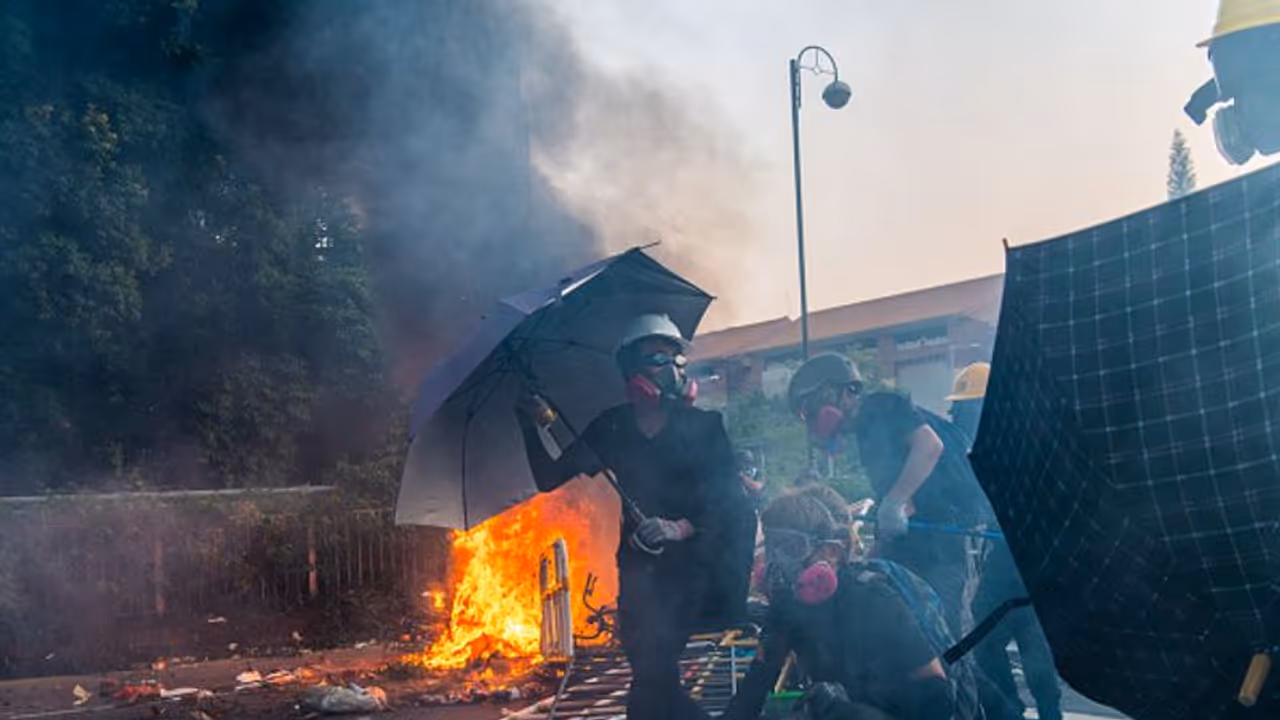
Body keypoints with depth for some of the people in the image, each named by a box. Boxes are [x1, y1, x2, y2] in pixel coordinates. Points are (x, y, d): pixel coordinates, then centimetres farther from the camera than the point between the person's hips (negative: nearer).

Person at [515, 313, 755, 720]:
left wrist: (680, 528, -24)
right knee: (651, 676, -7)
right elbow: (549, 479, 9)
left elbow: (729, 501, -7)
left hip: (695, 559, -2)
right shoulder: (611, 429, 7)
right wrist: (531, 429, -6)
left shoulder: (704, 426, 1)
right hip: (641, 563, 2)